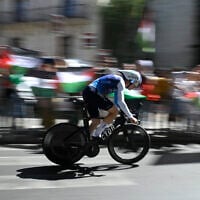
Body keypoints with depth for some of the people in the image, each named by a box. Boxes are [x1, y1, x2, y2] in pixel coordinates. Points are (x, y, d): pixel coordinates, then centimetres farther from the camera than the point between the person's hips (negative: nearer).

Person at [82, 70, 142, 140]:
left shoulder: (116, 80, 24)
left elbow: (117, 101, 33)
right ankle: (97, 134, -4)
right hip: (93, 93, -10)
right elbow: (120, 102, -11)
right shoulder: (121, 81, -5)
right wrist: (130, 117, -6)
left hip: (87, 93, 10)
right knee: (114, 111, -5)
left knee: (96, 121, 14)